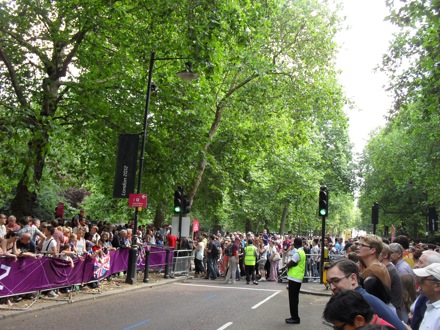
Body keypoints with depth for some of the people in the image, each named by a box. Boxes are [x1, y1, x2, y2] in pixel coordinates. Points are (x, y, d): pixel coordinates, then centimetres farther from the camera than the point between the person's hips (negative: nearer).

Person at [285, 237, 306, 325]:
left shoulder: (297, 253, -19)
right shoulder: (301, 252, 14)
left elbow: (289, 264, -20)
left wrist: (288, 263, -1)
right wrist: (291, 264, -3)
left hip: (294, 278, -10)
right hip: (297, 278, 10)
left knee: (293, 299, -3)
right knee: (294, 298, 16)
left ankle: (295, 318, 2)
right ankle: (295, 317, 22)